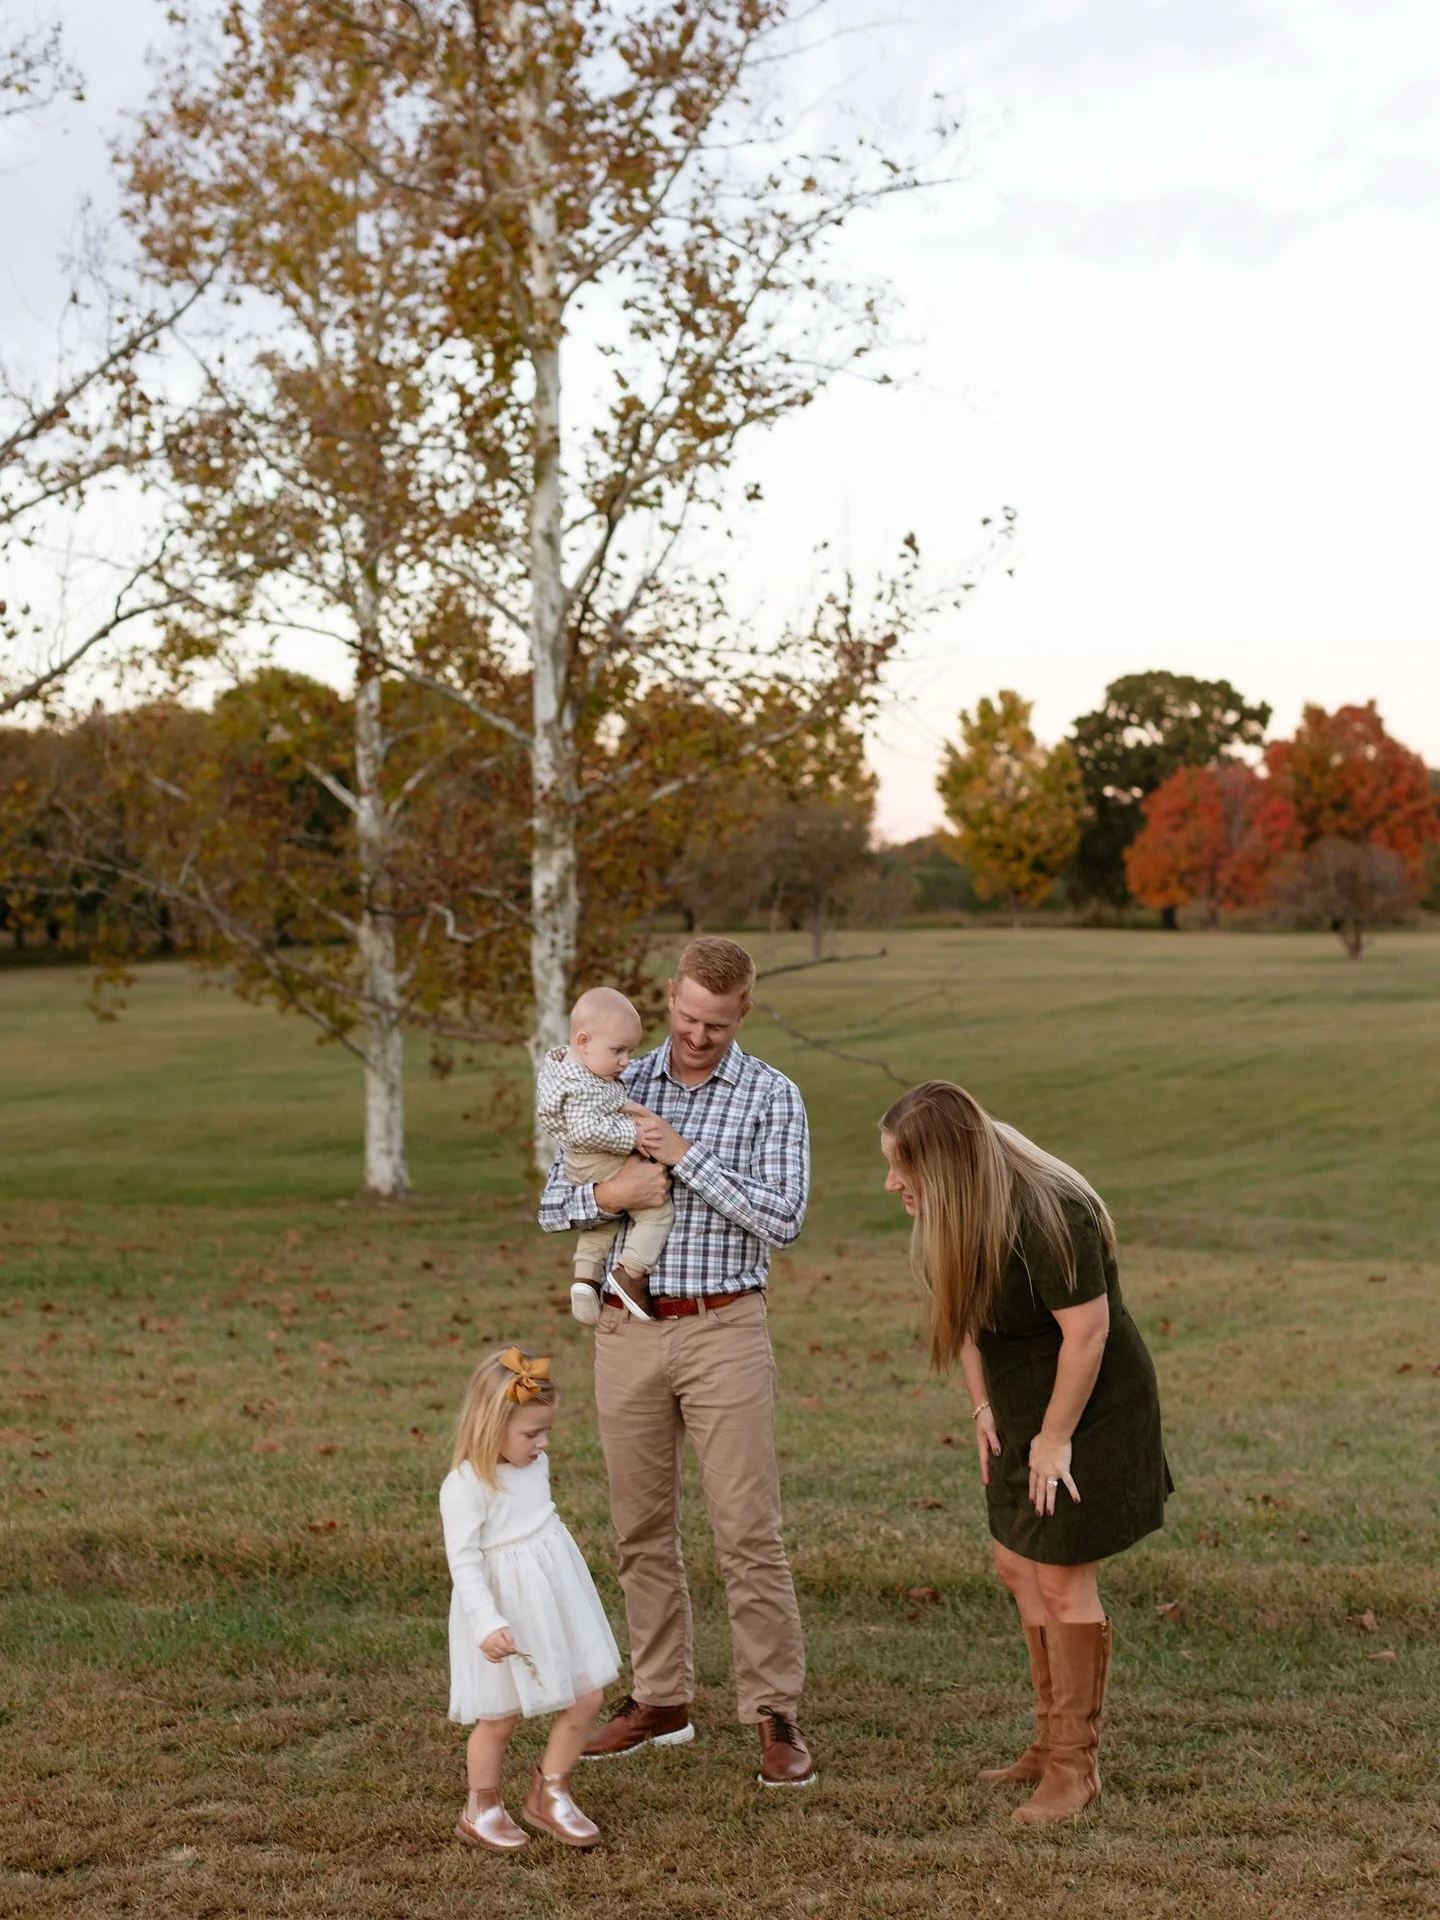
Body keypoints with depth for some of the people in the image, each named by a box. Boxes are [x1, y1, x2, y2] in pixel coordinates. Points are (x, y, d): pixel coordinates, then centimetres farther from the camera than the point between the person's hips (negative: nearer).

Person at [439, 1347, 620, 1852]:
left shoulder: (535, 1465, 3)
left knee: (587, 1698, 6)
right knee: (500, 1717, 7)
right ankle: (481, 1810, 28)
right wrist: (488, 1623, -30)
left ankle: (548, 1793, 23)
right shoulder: (465, 1486, -22)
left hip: (558, 1599, 7)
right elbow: (464, 1560, -24)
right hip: (507, 1611, -7)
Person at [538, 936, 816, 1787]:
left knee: (750, 1530, -5)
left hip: (722, 1331, -4)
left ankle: (777, 1714, 2)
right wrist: (608, 1194, -16)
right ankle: (662, 1700, 22)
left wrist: (685, 1153, -17)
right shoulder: (620, 1088, 8)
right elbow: (553, 1207, 6)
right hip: (628, 1332, 4)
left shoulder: (773, 1096, -2)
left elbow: (783, 1219, -14)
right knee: (643, 1526, 11)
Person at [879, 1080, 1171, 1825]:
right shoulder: (954, 1214, -3)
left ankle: (1075, 1766, 11)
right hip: (1023, 1406, 9)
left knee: (1063, 1582, -3)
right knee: (1019, 1567, 15)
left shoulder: (1045, 1215, -29)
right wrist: (984, 1407, 4)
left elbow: (1087, 1330, -26)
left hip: (1091, 1408, -9)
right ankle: (1052, 1741, 30)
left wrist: (1056, 1439, -20)